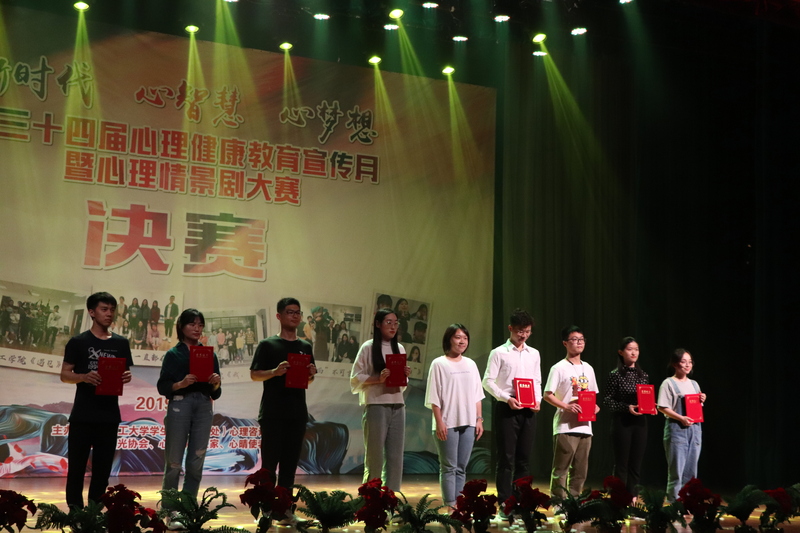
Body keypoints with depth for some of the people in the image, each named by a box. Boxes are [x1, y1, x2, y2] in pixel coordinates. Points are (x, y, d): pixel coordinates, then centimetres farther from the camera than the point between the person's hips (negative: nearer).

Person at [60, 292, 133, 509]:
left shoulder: (121, 344, 8)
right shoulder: (78, 342, -2)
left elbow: (126, 373, 13)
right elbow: (65, 374, -2)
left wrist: (127, 377, -11)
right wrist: (84, 377, -22)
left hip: (109, 415, 3)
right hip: (82, 414, -3)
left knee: (102, 468, 7)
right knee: (76, 466, 0)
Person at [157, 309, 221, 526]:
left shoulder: (209, 354, 13)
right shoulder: (173, 354, 4)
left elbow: (215, 394, 13)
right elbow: (162, 387, -3)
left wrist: (216, 383, -8)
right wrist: (182, 383, -20)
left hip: (204, 407, 3)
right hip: (179, 405, -3)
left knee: (196, 463, 3)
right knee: (174, 463, 0)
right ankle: (170, 512, 5)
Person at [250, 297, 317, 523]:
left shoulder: (305, 347, 13)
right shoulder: (268, 345, 0)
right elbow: (254, 374, -4)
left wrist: (311, 374, -3)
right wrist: (275, 372, -21)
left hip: (297, 412, 4)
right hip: (272, 412, -4)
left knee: (290, 462, 5)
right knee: (269, 461, -2)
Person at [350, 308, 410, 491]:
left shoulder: (399, 349, 13)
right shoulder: (368, 347, -2)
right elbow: (355, 380, -5)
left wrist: (405, 376, -1)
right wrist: (378, 378, -18)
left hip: (398, 407, 5)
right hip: (376, 407, -5)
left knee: (395, 457, 2)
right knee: (374, 457, -1)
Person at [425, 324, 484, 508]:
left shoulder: (470, 364, 12)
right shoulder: (439, 364, -3)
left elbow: (477, 395, 14)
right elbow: (434, 397, -7)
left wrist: (479, 419, 8)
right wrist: (439, 422, -13)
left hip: (468, 423, 5)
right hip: (448, 423, -5)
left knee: (461, 467, 7)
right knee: (449, 467, -2)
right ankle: (450, 505, -1)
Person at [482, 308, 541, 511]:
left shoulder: (534, 354, 14)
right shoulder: (499, 353, -1)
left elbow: (537, 382, 17)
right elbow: (488, 381, -6)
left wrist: (538, 400, -2)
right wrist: (506, 398, -17)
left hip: (528, 411, 5)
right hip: (506, 410, -5)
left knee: (524, 458, 7)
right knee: (506, 458, -4)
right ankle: (504, 503, 0)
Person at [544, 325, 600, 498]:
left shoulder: (588, 368, 15)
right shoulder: (559, 368, -4)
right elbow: (547, 395, -8)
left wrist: (595, 406, 1)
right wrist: (567, 406, -21)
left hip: (585, 426, 6)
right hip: (565, 426, -6)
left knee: (580, 471, 9)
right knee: (561, 469, -5)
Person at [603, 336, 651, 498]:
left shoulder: (643, 375, 11)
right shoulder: (616, 375, -4)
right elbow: (607, 400, -7)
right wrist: (626, 407, -18)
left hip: (640, 422, 5)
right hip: (622, 422, -5)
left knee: (636, 463, 6)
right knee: (622, 463, 0)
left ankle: (632, 497, 13)